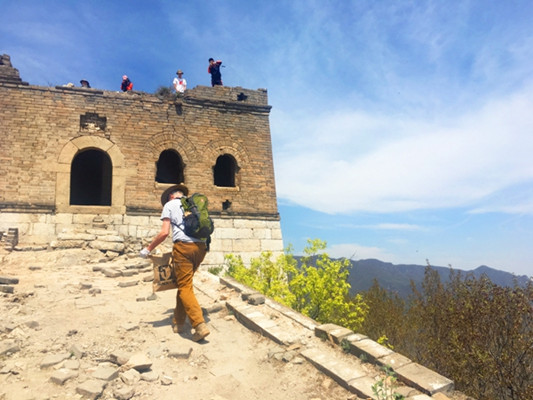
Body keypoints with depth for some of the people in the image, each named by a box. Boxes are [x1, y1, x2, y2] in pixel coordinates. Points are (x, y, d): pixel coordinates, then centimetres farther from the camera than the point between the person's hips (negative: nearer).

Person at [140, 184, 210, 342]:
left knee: (185, 287, -4)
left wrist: (148, 249, 10)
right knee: (184, 284, 17)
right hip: (201, 246, 5)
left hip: (183, 246, -5)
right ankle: (178, 322, 21)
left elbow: (164, 233, 0)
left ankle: (200, 325, -15)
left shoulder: (169, 205, 10)